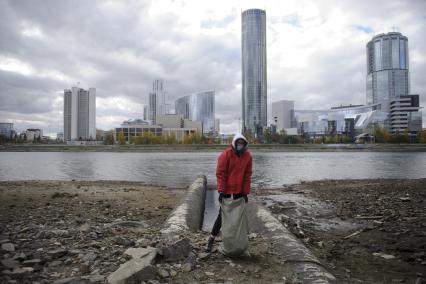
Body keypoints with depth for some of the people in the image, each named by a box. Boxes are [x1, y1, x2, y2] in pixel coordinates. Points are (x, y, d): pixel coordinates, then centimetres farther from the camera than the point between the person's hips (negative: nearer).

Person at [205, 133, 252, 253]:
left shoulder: (248, 156, -1)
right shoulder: (226, 154, -15)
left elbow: (247, 175, 4)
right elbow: (220, 173, -14)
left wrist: (246, 192, 2)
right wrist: (221, 191, -18)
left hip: (239, 191, 5)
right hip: (226, 190, -4)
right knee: (223, 214, -1)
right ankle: (211, 239, 11)